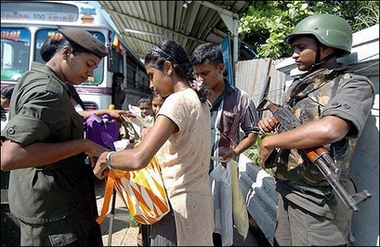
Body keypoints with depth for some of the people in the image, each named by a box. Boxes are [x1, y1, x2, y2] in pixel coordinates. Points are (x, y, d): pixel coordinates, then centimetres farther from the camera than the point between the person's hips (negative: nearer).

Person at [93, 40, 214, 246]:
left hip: (180, 205, -9)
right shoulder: (198, 100, 8)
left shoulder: (178, 101, -20)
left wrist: (105, 158, -13)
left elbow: (138, 159, -31)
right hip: (198, 198, 9)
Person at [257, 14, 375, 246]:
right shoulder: (298, 84, 10)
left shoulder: (354, 85, -14)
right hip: (287, 189, 7)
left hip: (319, 199, -7)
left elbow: (329, 130, -33)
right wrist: (271, 122, -1)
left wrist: (269, 141, -21)